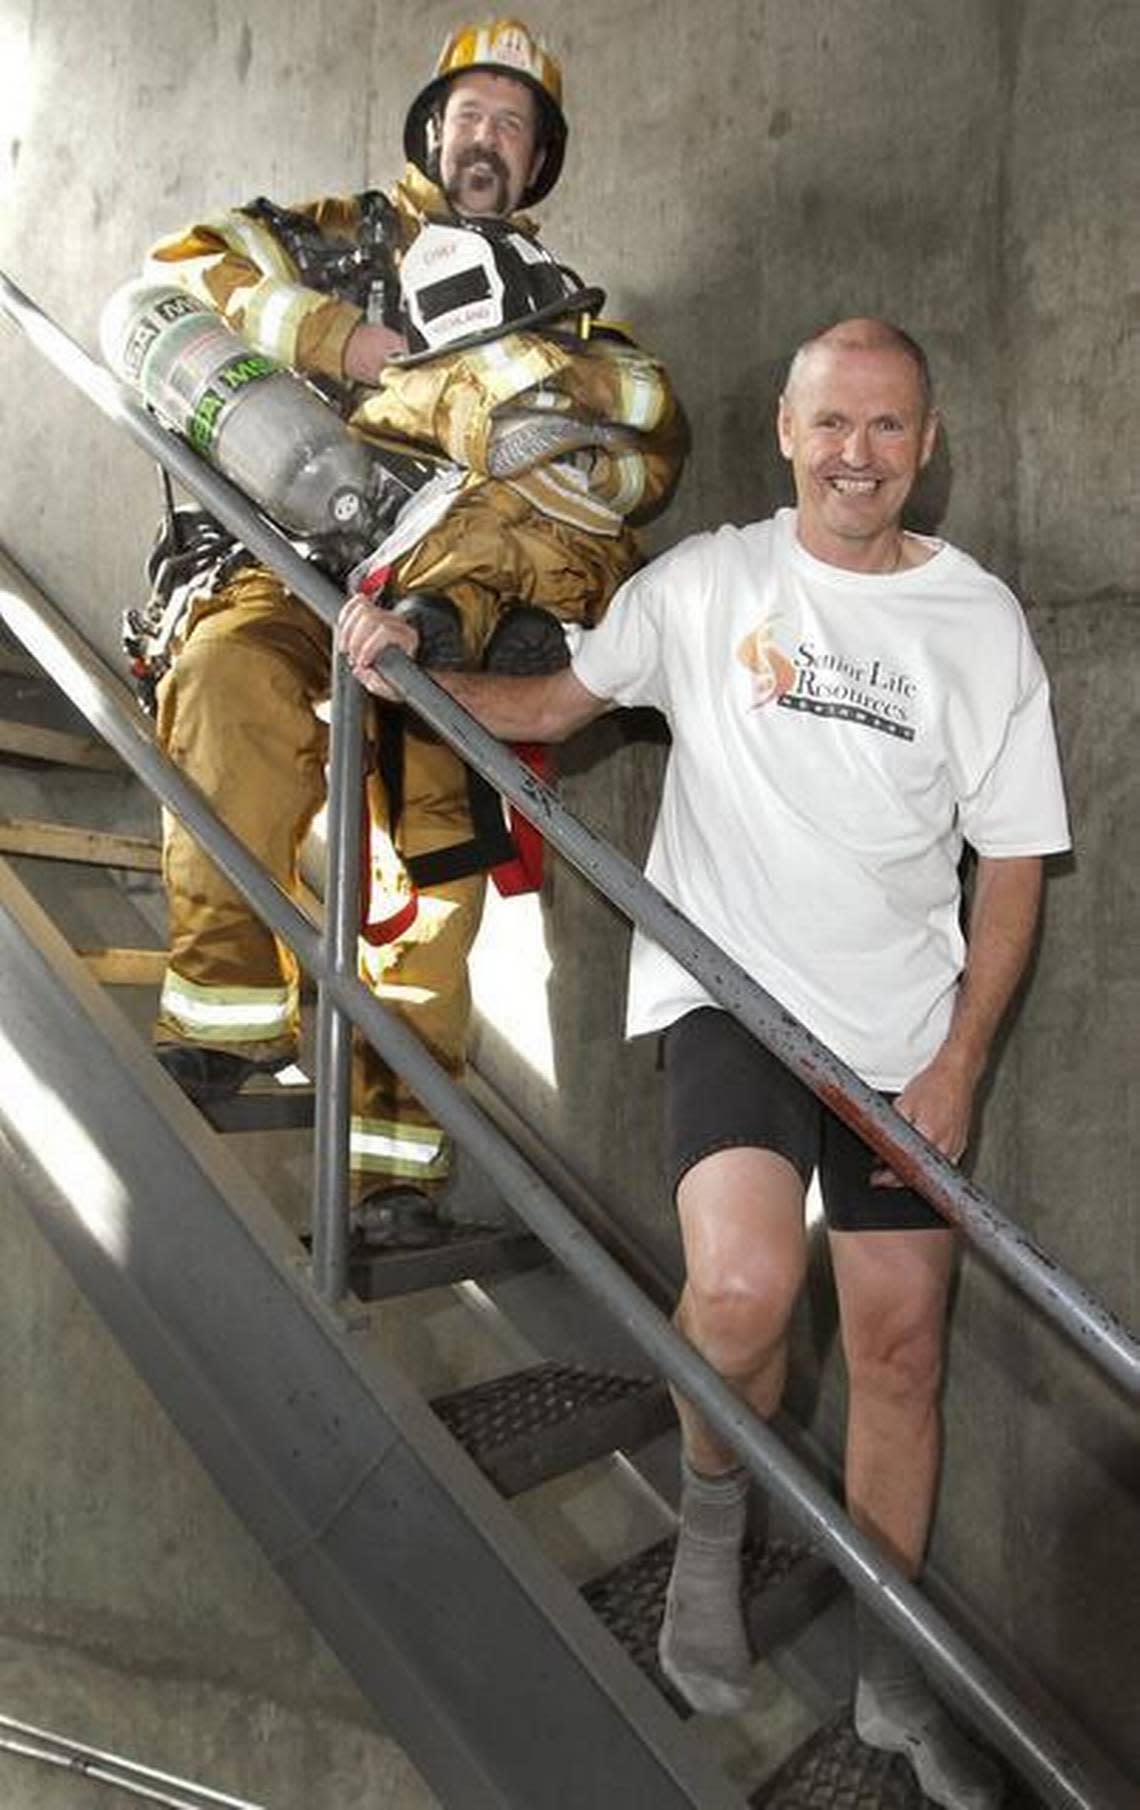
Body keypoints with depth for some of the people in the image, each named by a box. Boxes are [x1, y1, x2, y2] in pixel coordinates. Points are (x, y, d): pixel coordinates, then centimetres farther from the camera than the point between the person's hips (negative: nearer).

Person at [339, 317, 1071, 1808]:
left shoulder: (982, 623, 1)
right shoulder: (703, 583, 1)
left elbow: (1012, 870, 3)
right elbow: (555, 703, 13)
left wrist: (956, 1068, -5)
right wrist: (408, 670, -6)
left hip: (905, 1031, 2)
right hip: (733, 998, -2)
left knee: (901, 1350, 9)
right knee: (744, 1288, -27)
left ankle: (894, 1688, 31)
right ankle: (713, 1521, 9)